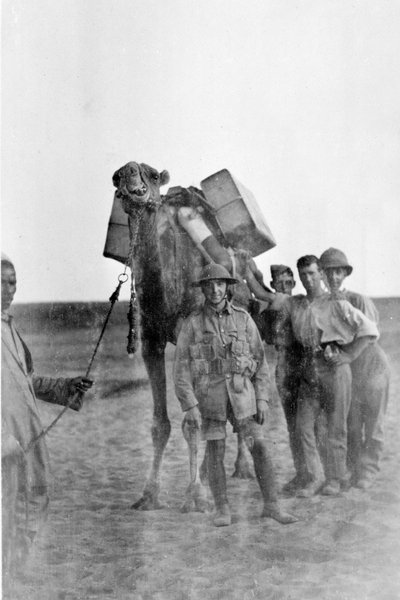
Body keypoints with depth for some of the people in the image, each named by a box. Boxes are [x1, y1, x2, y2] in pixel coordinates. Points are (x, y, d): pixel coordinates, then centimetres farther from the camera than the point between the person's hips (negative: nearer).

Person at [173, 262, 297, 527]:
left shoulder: (244, 319, 2)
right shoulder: (192, 324, -3)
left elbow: (259, 360, 5)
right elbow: (182, 368, -4)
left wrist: (262, 399, -2)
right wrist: (189, 407, -12)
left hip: (241, 394, 1)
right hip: (209, 396, -1)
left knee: (260, 447, -4)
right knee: (216, 454, 2)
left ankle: (272, 505, 5)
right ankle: (222, 509, 16)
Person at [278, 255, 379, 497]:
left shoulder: (337, 304, -6)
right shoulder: (293, 304, 7)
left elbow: (370, 330, -5)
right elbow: (285, 337, 25)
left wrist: (347, 355, -7)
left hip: (335, 369, -4)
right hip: (309, 371, 4)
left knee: (336, 426, 3)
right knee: (304, 424, 0)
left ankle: (336, 478, 17)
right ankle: (316, 477, 10)